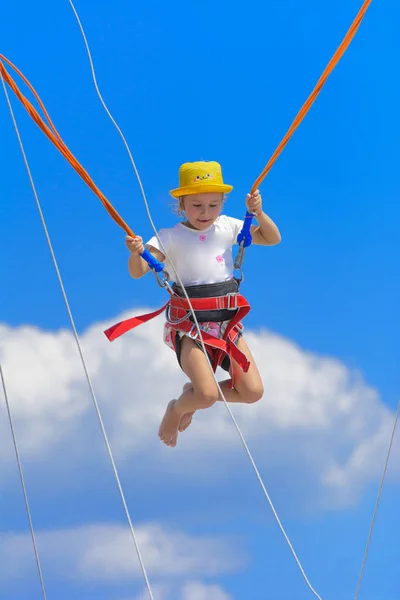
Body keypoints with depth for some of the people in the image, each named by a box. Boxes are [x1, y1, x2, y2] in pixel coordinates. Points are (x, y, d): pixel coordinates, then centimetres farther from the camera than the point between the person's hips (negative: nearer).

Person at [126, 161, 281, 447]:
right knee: (208, 395, -23)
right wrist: (135, 253, -35)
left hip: (228, 323, 4)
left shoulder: (228, 227, 5)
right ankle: (176, 409, 15)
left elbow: (273, 239, 10)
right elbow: (138, 272, -14)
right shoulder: (170, 237, -6)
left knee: (253, 392, -4)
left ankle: (194, 392, 23)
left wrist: (259, 213, -8)